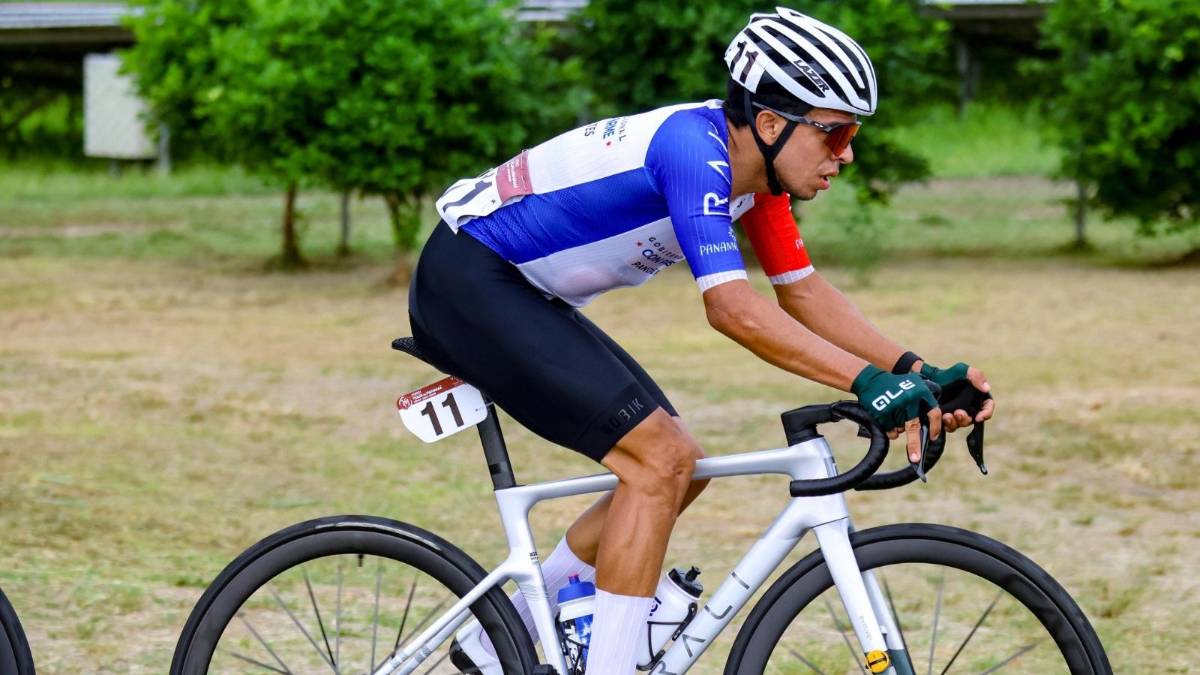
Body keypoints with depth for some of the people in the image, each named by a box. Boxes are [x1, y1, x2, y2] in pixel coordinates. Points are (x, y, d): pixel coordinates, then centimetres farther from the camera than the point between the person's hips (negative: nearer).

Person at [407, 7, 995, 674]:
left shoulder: (756, 162, 1)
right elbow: (730, 305, -36)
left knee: (680, 467, 8)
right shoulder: (694, 148, -27)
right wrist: (869, 382, -41)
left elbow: (802, 291, 7)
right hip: (466, 281, -10)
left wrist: (914, 371, -5)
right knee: (658, 458, -19)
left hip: (522, 297, 10)